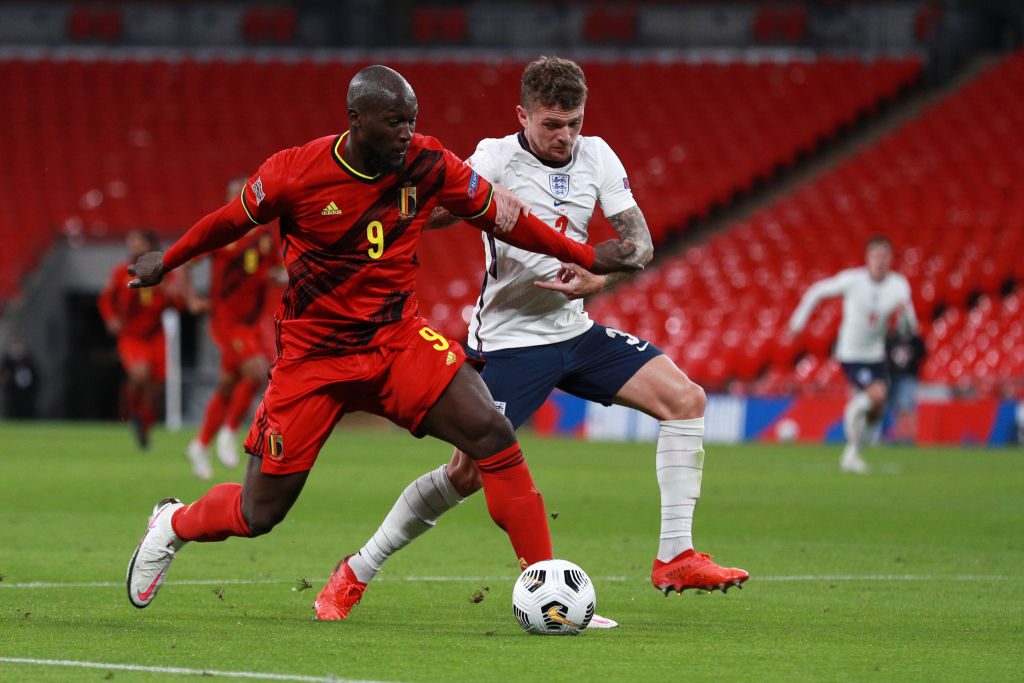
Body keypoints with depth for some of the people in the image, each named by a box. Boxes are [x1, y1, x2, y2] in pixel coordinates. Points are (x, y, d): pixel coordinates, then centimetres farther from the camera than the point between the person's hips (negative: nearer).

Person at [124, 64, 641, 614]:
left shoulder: (431, 167, -9)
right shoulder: (294, 173, -16)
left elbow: (499, 218, 7)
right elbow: (233, 221, 3)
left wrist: (586, 257, 9)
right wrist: (166, 262, 18)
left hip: (399, 340, 2)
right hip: (311, 357, -2)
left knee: (493, 435, -21)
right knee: (258, 513, 1)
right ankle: (173, 524, 36)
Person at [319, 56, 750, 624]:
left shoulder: (596, 157, 1)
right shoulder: (497, 158, -14)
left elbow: (640, 241, 0)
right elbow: (432, 214, -25)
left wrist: (599, 279, -19)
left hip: (574, 330, 6)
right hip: (510, 339, -6)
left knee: (685, 397, -9)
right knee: (467, 474, -12)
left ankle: (675, 557, -6)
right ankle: (357, 572, 6)